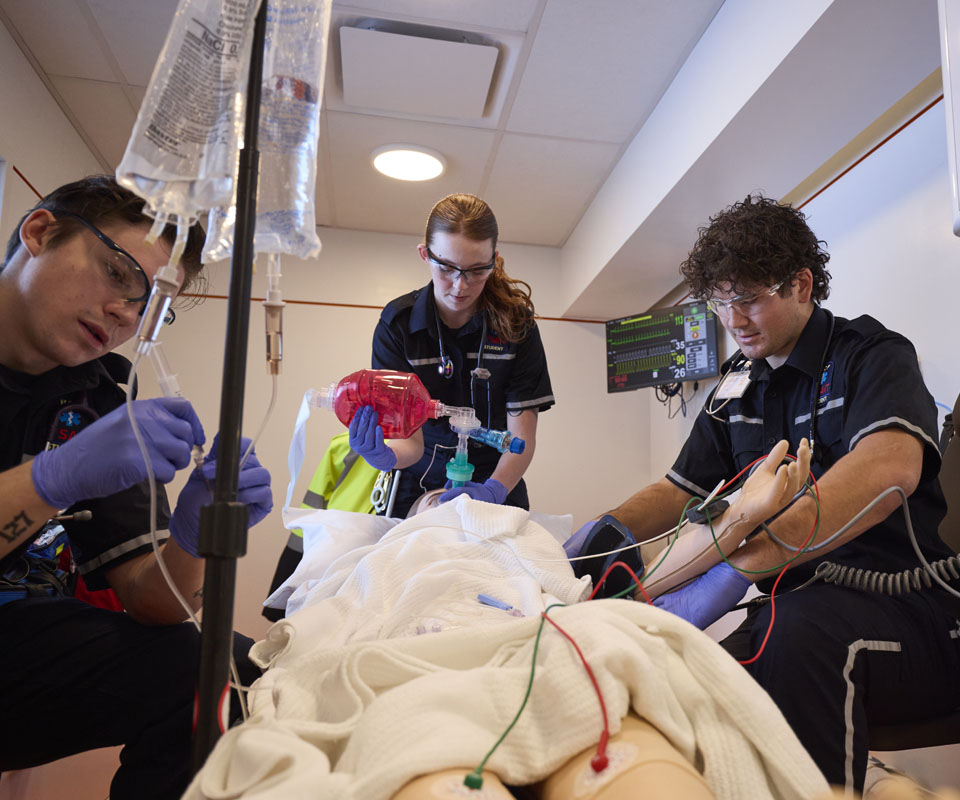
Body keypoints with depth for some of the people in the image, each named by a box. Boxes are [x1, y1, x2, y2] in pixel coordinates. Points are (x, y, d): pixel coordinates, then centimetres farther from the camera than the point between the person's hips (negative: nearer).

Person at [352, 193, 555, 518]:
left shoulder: (515, 322, -10)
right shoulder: (396, 324, -10)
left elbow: (522, 434, -13)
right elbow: (410, 439, -14)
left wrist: (494, 490, -31)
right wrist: (384, 456, -37)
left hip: (497, 482, 0)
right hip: (419, 486, 0)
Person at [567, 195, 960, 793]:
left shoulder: (873, 354, -5)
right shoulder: (736, 390, 13)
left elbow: (889, 468, -26)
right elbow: (681, 490, 16)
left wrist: (738, 565, -38)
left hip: (903, 609, -4)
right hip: (795, 603, 5)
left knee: (801, 626, -37)